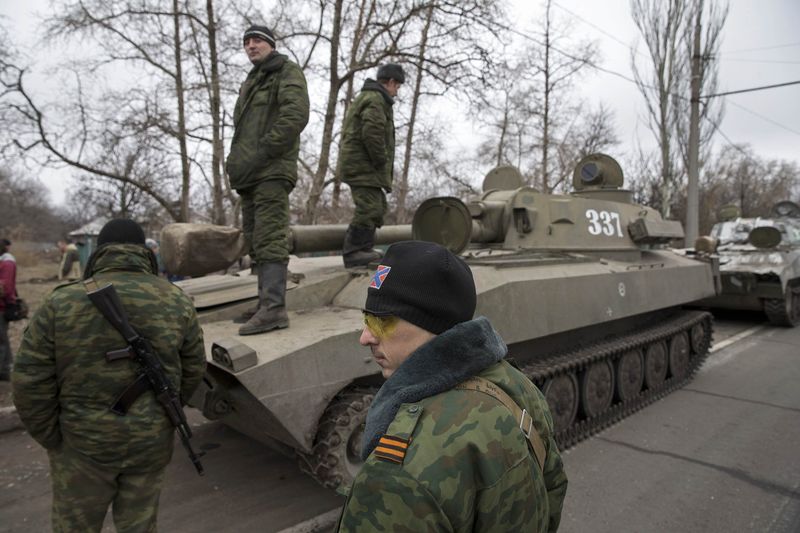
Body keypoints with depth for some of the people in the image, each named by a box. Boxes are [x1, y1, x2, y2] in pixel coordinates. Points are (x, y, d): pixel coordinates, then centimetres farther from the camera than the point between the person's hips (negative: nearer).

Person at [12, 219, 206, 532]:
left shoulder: (62, 303, -11)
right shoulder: (177, 302, -6)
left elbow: (29, 381, -9)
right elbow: (193, 369, 1)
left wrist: (51, 438, 3)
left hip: (83, 445, -1)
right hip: (152, 443, 2)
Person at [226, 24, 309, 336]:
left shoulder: (287, 73, 2)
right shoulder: (251, 82, 28)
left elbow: (295, 116, -15)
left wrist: (261, 153, -17)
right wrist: (237, 161, 12)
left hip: (272, 172, -9)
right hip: (250, 175, 9)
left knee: (269, 238, -16)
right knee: (255, 241, 8)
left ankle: (274, 307, -18)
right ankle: (266, 301, 14)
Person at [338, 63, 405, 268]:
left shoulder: (363, 97, 25)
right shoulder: (376, 100, -9)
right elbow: (372, 133, -24)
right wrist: (382, 162, -14)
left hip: (357, 164, 11)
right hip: (363, 165, -11)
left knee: (378, 206, 14)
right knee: (369, 208, -12)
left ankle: (364, 248, 19)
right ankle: (352, 252, -9)